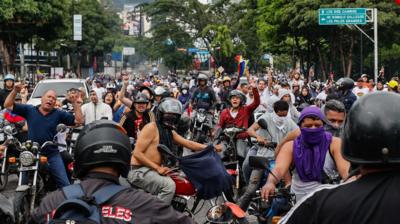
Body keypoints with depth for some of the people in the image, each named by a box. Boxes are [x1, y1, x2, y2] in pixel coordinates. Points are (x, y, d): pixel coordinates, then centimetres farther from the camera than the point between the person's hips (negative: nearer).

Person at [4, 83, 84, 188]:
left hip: (52, 155, -1)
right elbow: (8, 105, 0)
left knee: (65, 185, -4)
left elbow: (79, 121, -3)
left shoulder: (59, 114, 0)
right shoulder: (29, 110, 1)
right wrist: (15, 91, -12)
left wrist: (76, 104, -12)